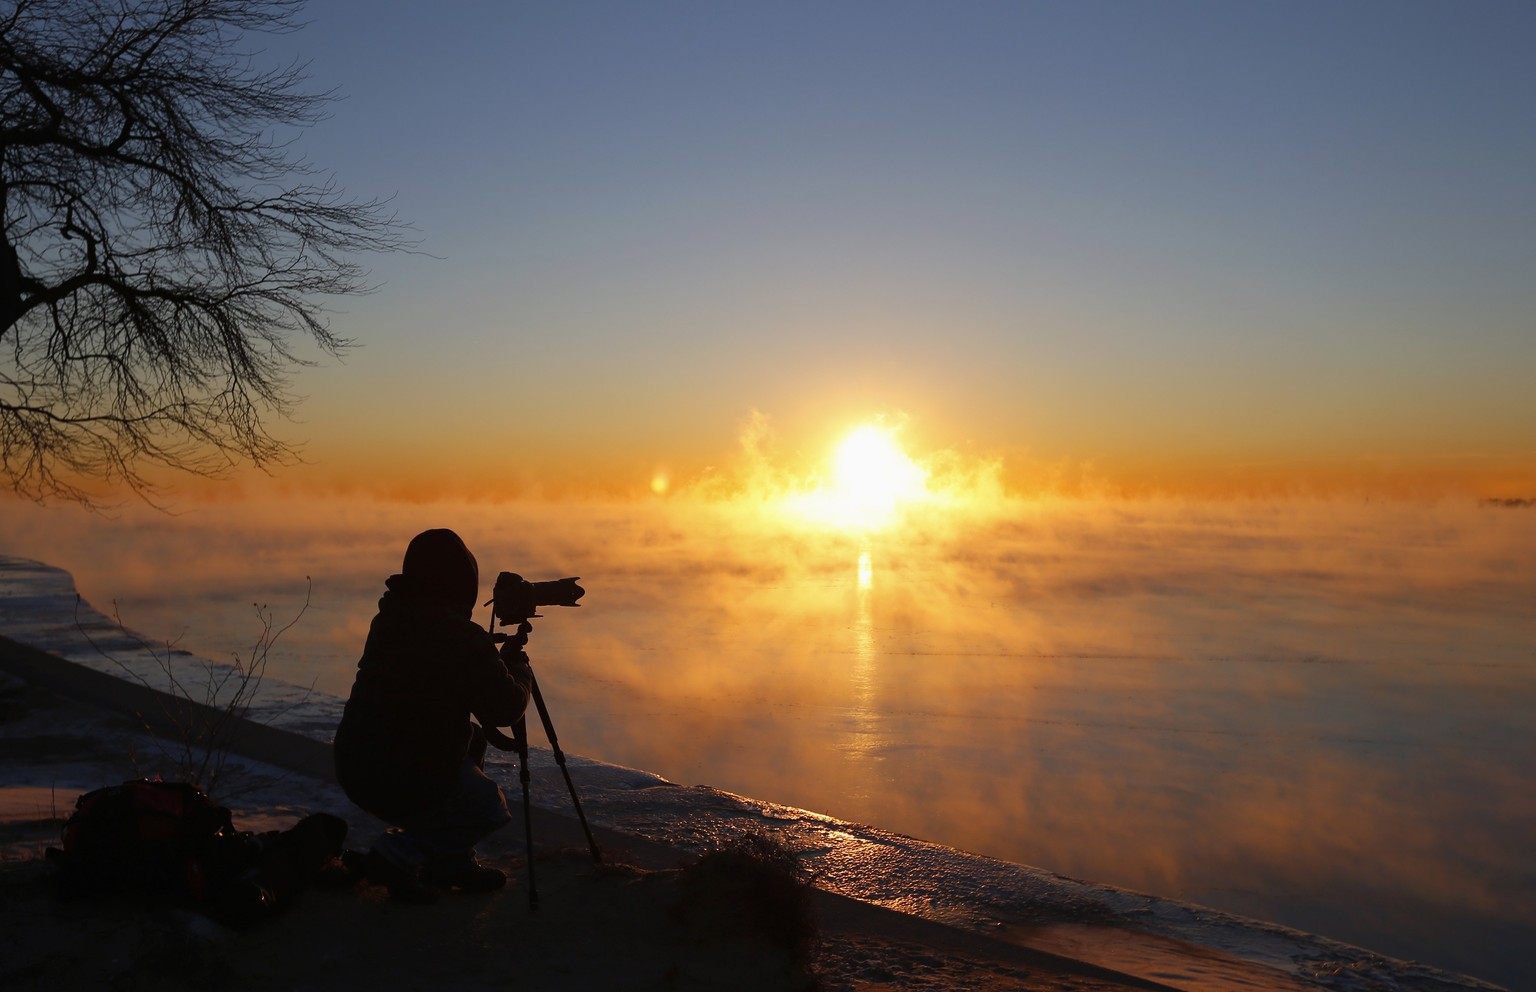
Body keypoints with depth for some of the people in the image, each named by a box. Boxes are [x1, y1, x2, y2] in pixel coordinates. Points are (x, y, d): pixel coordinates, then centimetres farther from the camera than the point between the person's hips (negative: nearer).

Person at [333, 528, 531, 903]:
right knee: (488, 809, 19)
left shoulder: (389, 619, 5)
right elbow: (507, 708, -12)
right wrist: (520, 669, 9)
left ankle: (451, 862, 28)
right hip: (406, 784, -8)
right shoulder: (462, 638, -20)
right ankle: (399, 856, 1)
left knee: (471, 740, 28)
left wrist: (493, 658, 23)